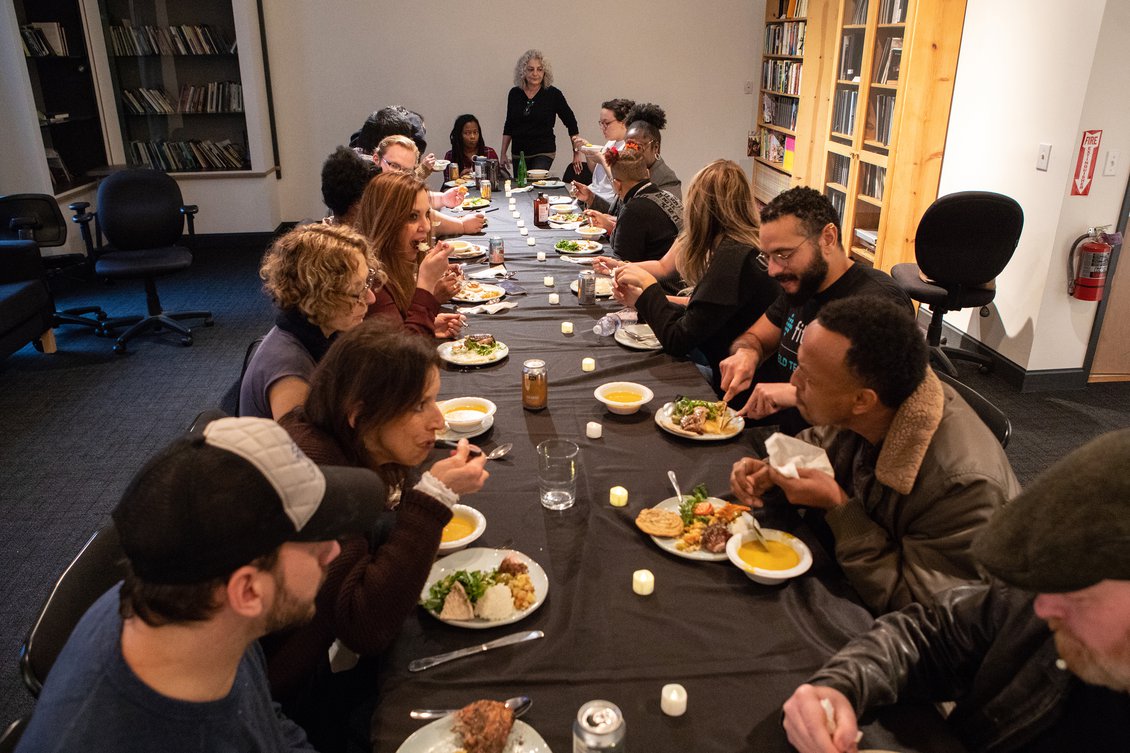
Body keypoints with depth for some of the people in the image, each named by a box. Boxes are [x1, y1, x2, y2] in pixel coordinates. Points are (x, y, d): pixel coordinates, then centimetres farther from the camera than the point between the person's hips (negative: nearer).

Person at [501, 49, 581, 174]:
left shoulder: (553, 94, -4)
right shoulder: (514, 93, 5)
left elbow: (571, 123, 3)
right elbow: (508, 126, 14)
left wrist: (577, 153, 4)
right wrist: (503, 153, 11)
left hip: (543, 153, -4)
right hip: (518, 154, 4)